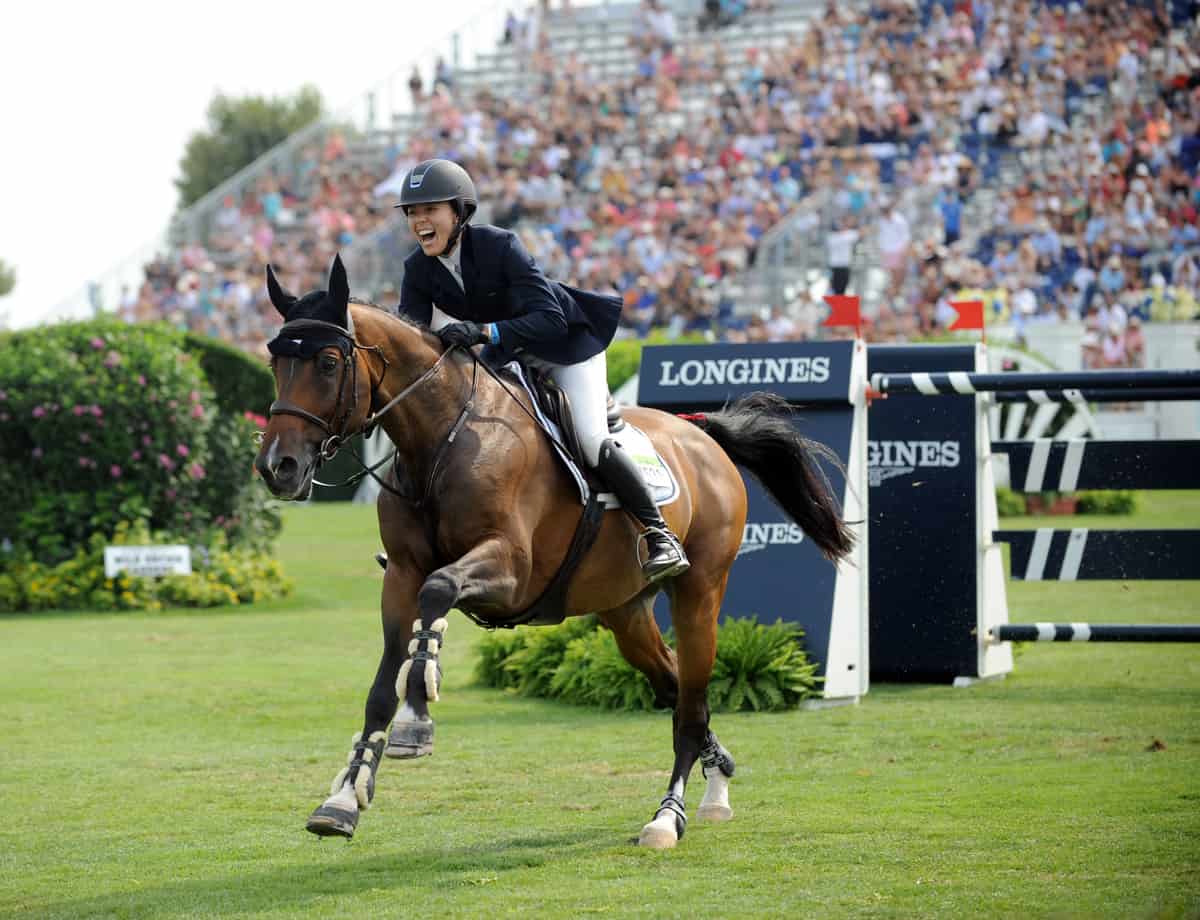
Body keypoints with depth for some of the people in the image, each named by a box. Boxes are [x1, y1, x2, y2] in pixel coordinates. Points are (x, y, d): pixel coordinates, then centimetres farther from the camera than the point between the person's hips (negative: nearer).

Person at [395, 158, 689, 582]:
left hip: (567, 343, -7)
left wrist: (484, 331, -52)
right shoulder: (418, 269, -13)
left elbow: (550, 320, -38)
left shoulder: (500, 245, -31)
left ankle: (659, 534, -10)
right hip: (507, 357, 7)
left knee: (593, 443, -19)